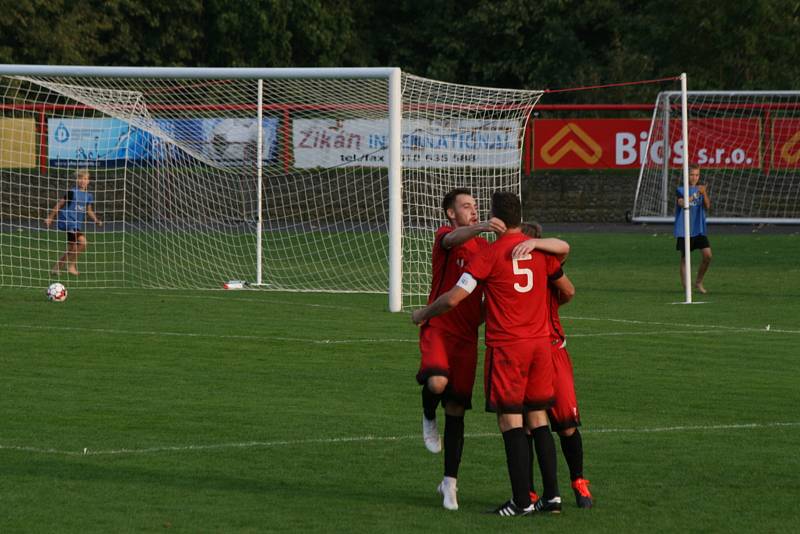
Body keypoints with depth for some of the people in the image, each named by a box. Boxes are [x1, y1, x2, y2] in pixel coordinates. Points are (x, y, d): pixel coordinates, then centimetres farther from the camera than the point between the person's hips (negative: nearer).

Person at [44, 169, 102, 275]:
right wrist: (50, 218, 1)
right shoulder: (72, 192, -8)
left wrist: (96, 220, 5)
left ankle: (57, 267, 27)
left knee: (72, 249, 11)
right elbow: (59, 204, -2)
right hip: (68, 221, -8)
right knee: (82, 241, -23)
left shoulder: (89, 196, 11)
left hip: (77, 224, 8)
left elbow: (89, 211, 22)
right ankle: (71, 265, -10)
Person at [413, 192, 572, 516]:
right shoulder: (540, 249, 6)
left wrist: (422, 315, 7)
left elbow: (453, 298, -11)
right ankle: (551, 495, 10)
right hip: (540, 342, 5)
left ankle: (522, 501, -5)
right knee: (538, 420, 11)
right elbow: (567, 291, 18)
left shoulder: (488, 255, -9)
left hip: (506, 347, -5)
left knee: (510, 422, -2)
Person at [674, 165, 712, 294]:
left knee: (707, 254, -9)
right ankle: (685, 286, 7)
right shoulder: (680, 190, -2)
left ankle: (699, 282, 9)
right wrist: (695, 195, -33)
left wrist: (704, 194, -21)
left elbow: (707, 207, -4)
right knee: (685, 258, -1)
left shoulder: (701, 189, 9)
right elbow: (682, 203, -21)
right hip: (684, 231, -3)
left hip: (699, 230, 3)